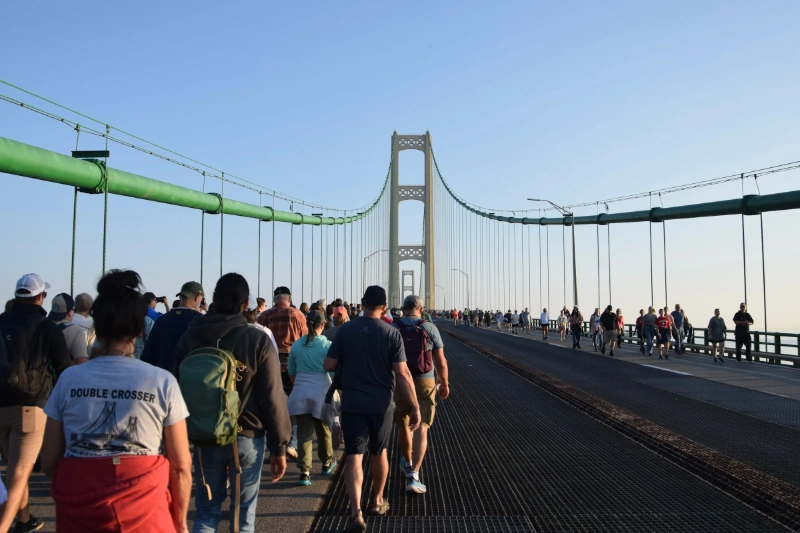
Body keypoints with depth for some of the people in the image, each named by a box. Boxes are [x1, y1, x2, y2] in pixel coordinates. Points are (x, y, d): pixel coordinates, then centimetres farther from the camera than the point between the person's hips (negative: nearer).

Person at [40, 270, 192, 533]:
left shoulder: (68, 379, -4)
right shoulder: (163, 382, -9)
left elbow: (49, 462, 1)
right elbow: (181, 466, -7)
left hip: (78, 512, 2)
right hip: (143, 512, -2)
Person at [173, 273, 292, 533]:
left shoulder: (190, 337, -3)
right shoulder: (258, 340, -13)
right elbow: (272, 397, -13)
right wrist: (279, 446, -3)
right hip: (247, 437, -2)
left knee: (206, 512, 14)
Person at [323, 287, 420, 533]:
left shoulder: (345, 330, -5)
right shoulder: (392, 333, -9)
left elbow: (328, 366, -3)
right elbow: (402, 373, -13)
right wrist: (414, 406, -8)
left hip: (352, 402, 0)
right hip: (381, 403, 0)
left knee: (354, 456, 1)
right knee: (379, 452, 19)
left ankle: (356, 512, -12)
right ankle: (377, 501, 35)